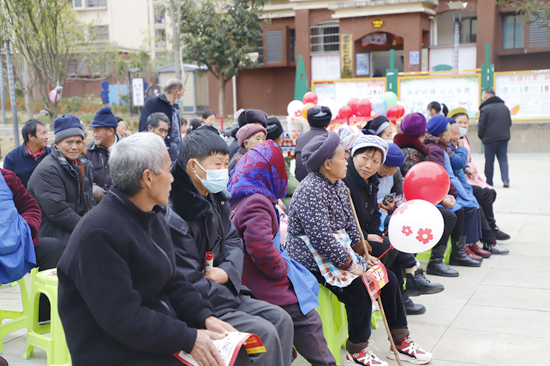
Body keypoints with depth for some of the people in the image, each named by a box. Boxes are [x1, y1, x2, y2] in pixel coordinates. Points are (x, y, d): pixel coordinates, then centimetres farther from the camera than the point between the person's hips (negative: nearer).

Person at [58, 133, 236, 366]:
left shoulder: (153, 219, 9)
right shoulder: (99, 233, -22)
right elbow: (123, 318, -24)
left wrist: (206, 317, -5)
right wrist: (188, 339, -23)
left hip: (163, 335, 9)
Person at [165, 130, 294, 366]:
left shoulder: (217, 200, 4)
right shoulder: (175, 218, -24)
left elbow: (233, 241, 12)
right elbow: (191, 284, -23)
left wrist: (228, 272, -11)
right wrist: (234, 297, -11)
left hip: (224, 290, 9)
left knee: (281, 319, 2)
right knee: (265, 333, -17)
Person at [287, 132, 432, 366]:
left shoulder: (337, 185, 9)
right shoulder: (311, 191, -21)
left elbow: (350, 223, 14)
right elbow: (322, 238, -27)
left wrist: (363, 254, 2)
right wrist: (351, 266, -22)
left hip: (340, 251, 10)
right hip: (314, 259, -10)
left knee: (387, 278, 3)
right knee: (359, 287, -25)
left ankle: (400, 341, 16)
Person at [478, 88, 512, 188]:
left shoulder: (485, 108, -12)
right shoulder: (504, 107, 10)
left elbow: (481, 125, -9)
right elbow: (509, 123, 16)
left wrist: (480, 136, 7)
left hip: (489, 139, -5)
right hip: (504, 138, 5)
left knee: (489, 161, 5)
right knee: (503, 159, 6)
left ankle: (489, 182, 13)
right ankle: (506, 180, -7)